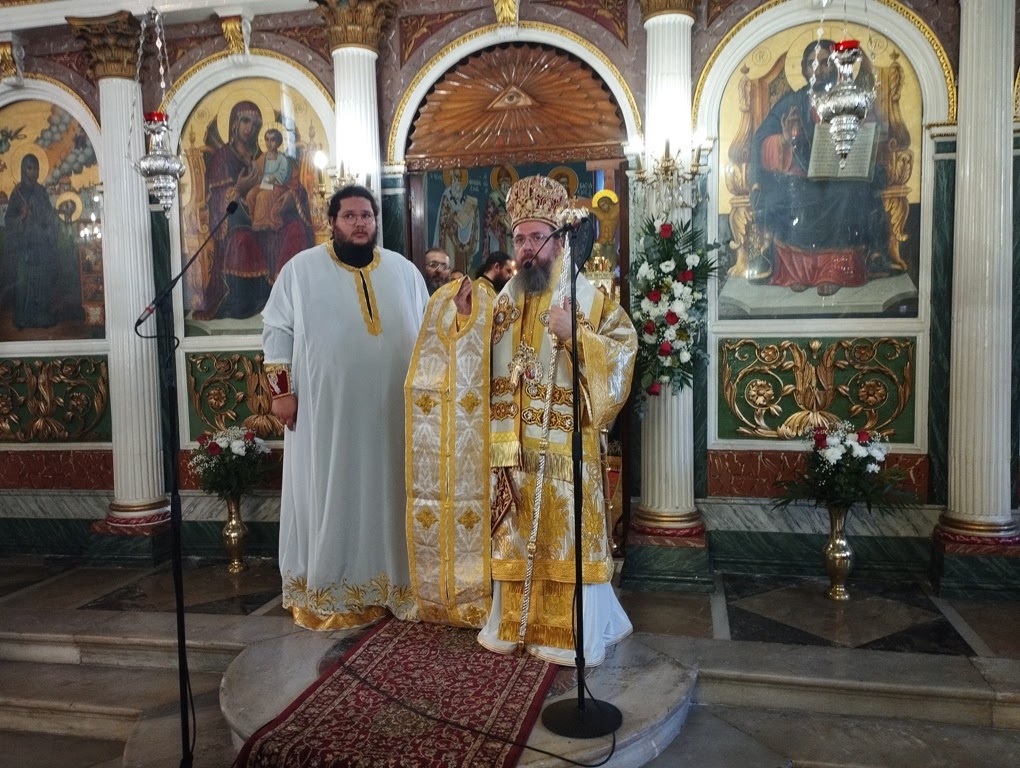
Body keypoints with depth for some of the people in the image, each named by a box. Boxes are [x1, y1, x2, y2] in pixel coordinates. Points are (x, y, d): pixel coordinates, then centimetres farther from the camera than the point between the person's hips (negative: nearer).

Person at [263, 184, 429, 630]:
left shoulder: (404, 271, 10)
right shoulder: (301, 269, 2)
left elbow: (425, 333, 12)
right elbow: (277, 329, 1)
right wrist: (282, 390, -6)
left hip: (391, 411, 3)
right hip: (325, 411, -2)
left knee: (389, 495, 9)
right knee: (329, 498, 4)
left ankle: (392, 584, 22)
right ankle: (325, 592, 16)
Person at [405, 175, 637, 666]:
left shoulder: (587, 296, 0)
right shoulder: (503, 299, 12)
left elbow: (623, 348, -9)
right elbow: (474, 362, 7)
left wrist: (574, 336, -20)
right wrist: (465, 313, -7)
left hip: (563, 441, -4)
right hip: (510, 441, 4)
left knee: (565, 529, 1)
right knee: (512, 533, 11)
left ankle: (569, 632, 15)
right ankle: (512, 623, 25)